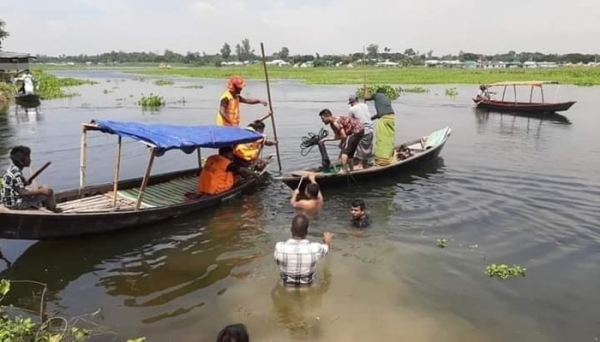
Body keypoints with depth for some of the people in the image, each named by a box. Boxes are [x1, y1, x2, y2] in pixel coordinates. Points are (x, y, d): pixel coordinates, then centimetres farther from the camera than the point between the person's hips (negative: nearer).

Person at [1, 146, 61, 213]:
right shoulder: (16, 174, -25)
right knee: (49, 191, -10)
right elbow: (22, 193, -29)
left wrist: (26, 183, 6)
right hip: (15, 204, -10)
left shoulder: (12, 169, 4)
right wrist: (41, 191, -28)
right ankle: (52, 209, 13)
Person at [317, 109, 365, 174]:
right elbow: (338, 136, 10)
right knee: (349, 152, 17)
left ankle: (343, 170, -11)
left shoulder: (335, 122, -21)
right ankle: (351, 170, 25)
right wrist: (325, 139, 8)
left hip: (357, 130, -10)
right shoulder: (332, 124, 8)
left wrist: (341, 144, -5)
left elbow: (344, 136, -23)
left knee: (345, 150, -12)